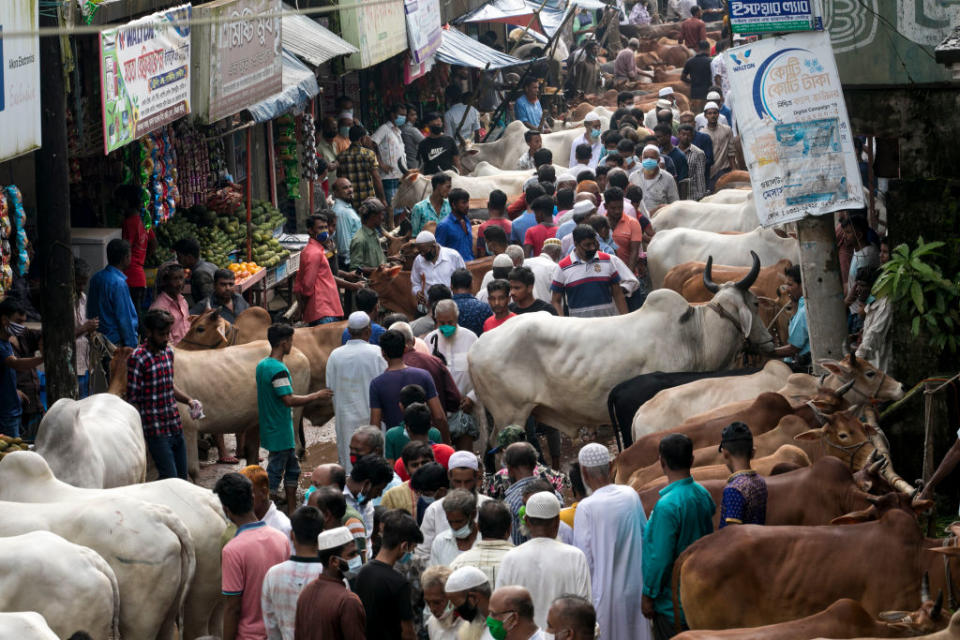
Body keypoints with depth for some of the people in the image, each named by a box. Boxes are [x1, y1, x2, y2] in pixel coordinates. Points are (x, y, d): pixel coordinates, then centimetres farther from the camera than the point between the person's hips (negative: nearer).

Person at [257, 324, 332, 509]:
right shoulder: (279, 369, -21)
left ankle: (292, 511, 24)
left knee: (292, 469, 18)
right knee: (275, 473, -4)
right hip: (280, 431, -10)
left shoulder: (262, 365, 9)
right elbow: (289, 400, -26)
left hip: (269, 428, 10)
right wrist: (316, 396, -16)